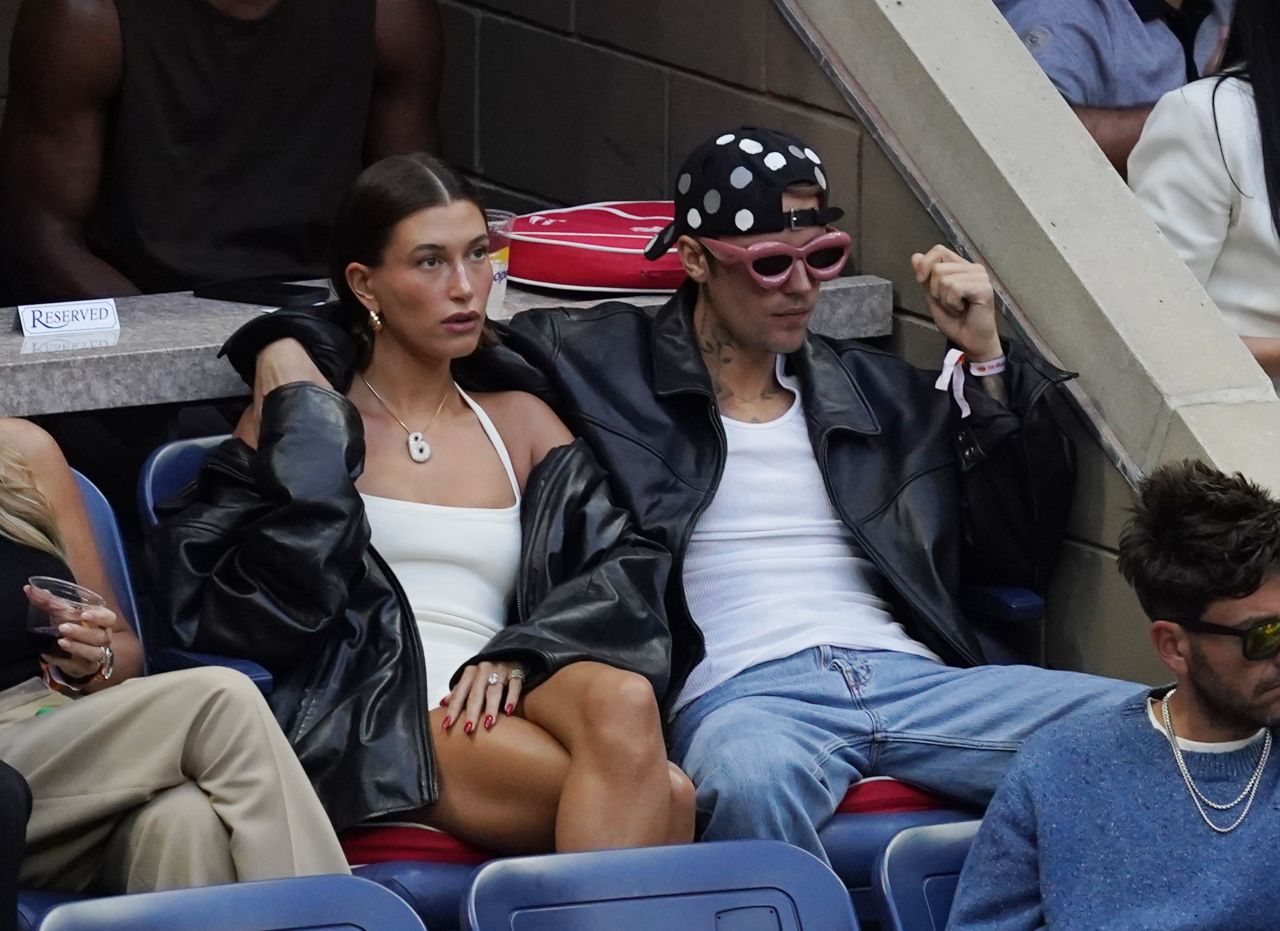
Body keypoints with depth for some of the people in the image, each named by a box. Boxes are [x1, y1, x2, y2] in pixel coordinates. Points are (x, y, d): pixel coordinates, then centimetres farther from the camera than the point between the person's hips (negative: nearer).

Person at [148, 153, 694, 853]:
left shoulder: (521, 422, 27)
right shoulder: (290, 419, 17)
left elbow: (620, 568, 12)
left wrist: (517, 658, -7)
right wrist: (308, 435, 1)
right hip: (366, 716, -4)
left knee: (621, 697, -37)